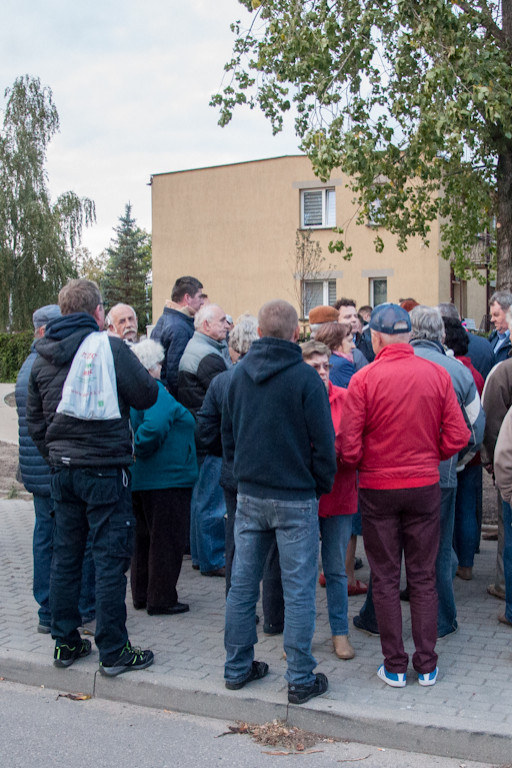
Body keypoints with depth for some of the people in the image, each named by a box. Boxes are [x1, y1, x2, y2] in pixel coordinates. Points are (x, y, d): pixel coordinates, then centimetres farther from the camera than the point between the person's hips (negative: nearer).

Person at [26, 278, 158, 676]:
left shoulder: (43, 357, 7)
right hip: (105, 469, -6)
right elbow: (146, 396, -9)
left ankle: (65, 643, 23)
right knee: (110, 558, 0)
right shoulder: (109, 347, -12)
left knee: (65, 555, 14)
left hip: (62, 470, 6)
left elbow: (35, 421, 12)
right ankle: (114, 651, 5)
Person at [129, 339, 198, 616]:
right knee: (166, 540, 2)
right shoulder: (155, 393, -19)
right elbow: (153, 427, -34)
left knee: (144, 538, 19)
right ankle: (161, 600, 9)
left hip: (139, 479, 9)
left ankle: (141, 595, 28)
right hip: (165, 480, -9)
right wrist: (141, 450, -19)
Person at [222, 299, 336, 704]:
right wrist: (322, 486, 4)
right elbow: (323, 442, -11)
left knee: (242, 584, 13)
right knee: (299, 590, 3)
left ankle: (237, 667, 23)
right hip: (296, 498, -5)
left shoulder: (239, 373, 3)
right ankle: (301, 679, 9)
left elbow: (227, 434, 11)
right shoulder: (305, 377, -13)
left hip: (249, 494, 5)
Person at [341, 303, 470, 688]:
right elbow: (458, 436, -5)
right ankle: (427, 665, 18)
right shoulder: (437, 375, -5)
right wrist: (428, 457, 11)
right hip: (425, 486, 2)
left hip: (378, 488, -2)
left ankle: (395, 666, 16)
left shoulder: (364, 379, -13)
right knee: (423, 578, 12)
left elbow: (350, 446, -13)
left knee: (386, 580, 9)